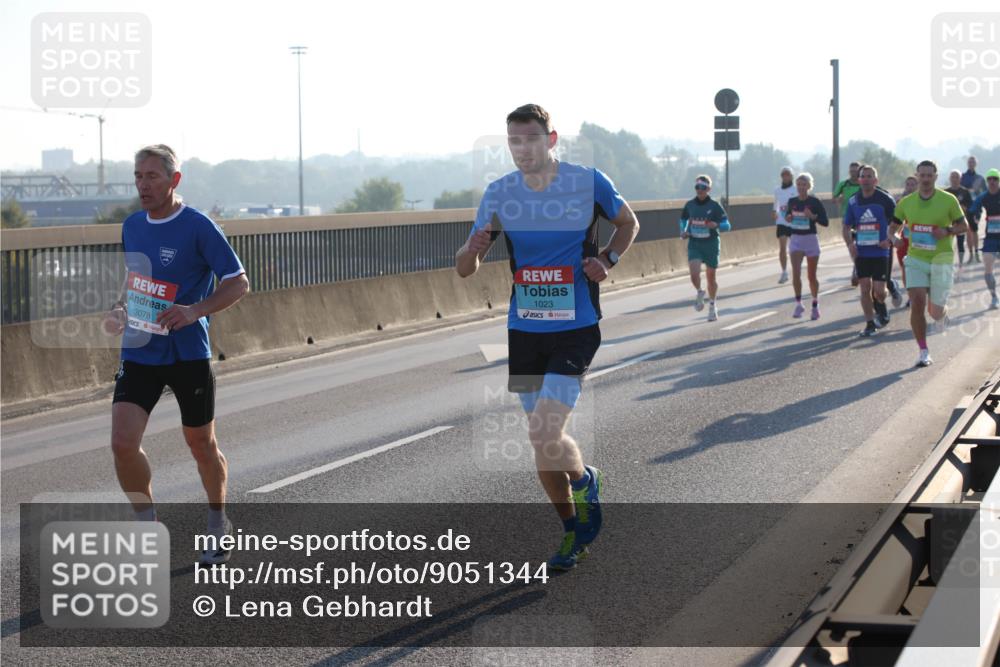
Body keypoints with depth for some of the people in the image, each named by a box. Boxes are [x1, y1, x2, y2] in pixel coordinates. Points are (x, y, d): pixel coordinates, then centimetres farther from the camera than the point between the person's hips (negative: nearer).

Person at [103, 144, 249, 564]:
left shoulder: (198, 227, -11)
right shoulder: (132, 226, 6)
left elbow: (238, 283, -10)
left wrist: (194, 311, -24)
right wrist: (121, 309, 4)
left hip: (189, 355, -4)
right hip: (138, 353, 4)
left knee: (202, 445, 10)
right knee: (122, 443, -12)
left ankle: (218, 523, 34)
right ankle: (148, 524, 8)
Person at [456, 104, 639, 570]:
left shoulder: (589, 183, -8)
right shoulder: (499, 194, -2)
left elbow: (628, 223, 11)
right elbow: (464, 269, 0)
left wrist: (607, 259, -7)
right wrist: (474, 247, -23)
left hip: (576, 329, -4)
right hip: (524, 332, 4)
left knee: (543, 433, -17)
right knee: (543, 441, 10)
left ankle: (585, 480, 16)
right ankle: (575, 531, 29)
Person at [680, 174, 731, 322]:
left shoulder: (715, 206, -8)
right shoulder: (690, 204, 1)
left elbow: (727, 226, -9)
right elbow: (683, 219, 21)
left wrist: (716, 225, -29)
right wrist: (683, 231, 2)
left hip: (711, 244, -1)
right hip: (694, 244, 1)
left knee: (711, 277, 9)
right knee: (694, 274, -19)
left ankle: (712, 306, 29)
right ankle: (699, 293, 14)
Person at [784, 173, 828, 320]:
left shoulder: (815, 202, -8)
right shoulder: (792, 201, 3)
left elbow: (826, 222, -8)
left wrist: (813, 216, -25)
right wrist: (788, 218, -5)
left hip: (811, 239, -2)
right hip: (795, 239, 2)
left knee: (812, 276, 8)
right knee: (796, 273, -15)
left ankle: (815, 305, 26)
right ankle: (798, 303, -7)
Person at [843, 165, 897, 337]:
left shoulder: (885, 199, -6)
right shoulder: (853, 201, 6)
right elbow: (847, 226, 14)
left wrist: (890, 239, -13)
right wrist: (850, 244, -3)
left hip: (880, 252, -3)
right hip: (861, 252, 3)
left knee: (878, 290, -6)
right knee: (865, 289, 1)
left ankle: (881, 308, 28)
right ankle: (870, 324, 11)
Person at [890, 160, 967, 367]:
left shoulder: (948, 200, -5)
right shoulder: (906, 203, 2)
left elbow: (963, 226, 3)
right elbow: (894, 225, 12)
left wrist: (947, 231, -18)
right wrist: (894, 237, -11)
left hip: (941, 259, -2)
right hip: (916, 259, 2)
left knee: (936, 311, -1)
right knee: (917, 304, -12)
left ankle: (943, 312, 40)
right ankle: (924, 352, -1)